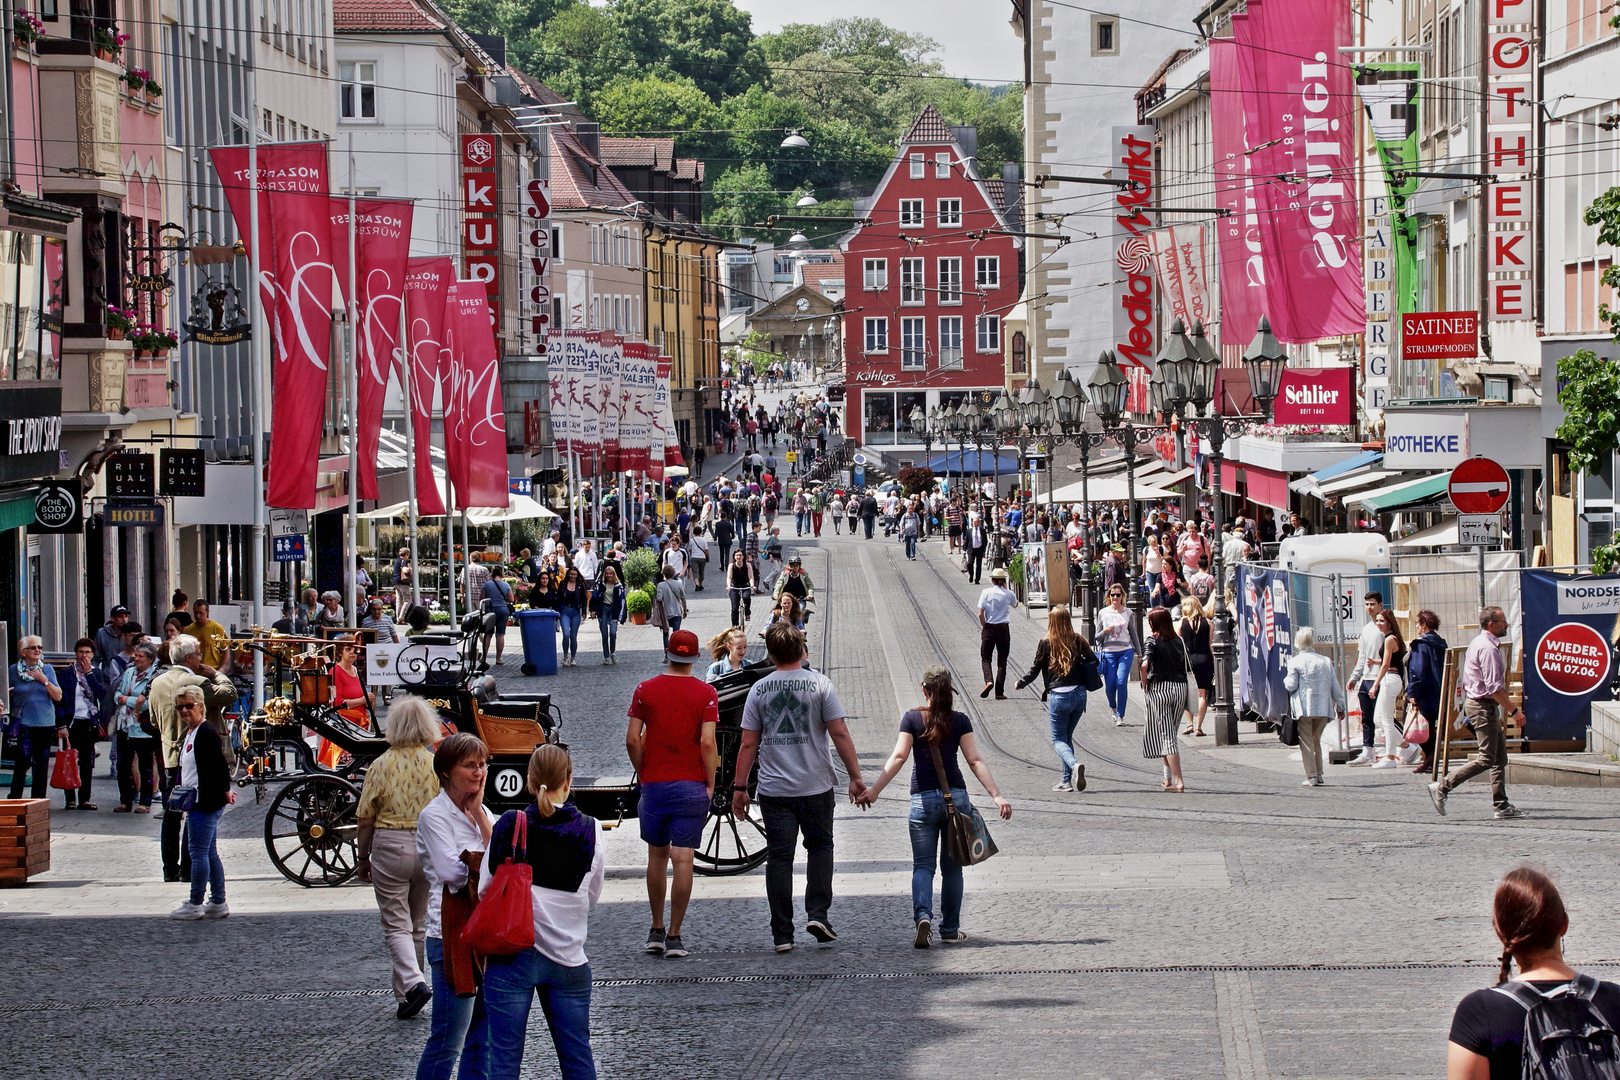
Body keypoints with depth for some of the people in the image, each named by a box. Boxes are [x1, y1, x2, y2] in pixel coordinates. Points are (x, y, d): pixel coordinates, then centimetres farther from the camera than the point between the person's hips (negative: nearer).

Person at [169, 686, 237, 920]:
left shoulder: (206, 734, -16)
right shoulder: (189, 735, 17)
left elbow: (220, 766, -18)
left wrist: (224, 792, -12)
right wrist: (177, 791, 19)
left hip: (205, 803, -11)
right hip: (196, 802, 11)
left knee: (198, 852, -6)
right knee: (210, 853, 12)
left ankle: (195, 905, -2)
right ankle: (218, 903, 16)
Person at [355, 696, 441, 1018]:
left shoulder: (381, 765, -6)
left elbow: (365, 820, -3)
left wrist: (363, 859, 9)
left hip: (390, 847, -3)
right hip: (430, 848, 3)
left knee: (396, 925, 2)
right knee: (419, 924, 16)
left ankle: (413, 981, -19)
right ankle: (406, 996, 23)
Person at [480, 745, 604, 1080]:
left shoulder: (508, 827, -7)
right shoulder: (590, 831, -4)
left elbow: (484, 891, -2)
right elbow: (591, 898, 5)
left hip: (511, 955, -1)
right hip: (567, 959, 1)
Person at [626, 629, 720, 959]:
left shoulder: (645, 690, 1)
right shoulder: (705, 693, -4)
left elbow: (632, 740, -3)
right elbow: (707, 742, -12)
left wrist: (643, 774, 10)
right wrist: (710, 784, -2)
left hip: (654, 784, 2)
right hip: (692, 785, -2)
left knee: (657, 856, 15)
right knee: (683, 860, -1)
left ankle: (656, 931, 19)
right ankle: (674, 936, -3)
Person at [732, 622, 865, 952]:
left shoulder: (759, 690, 1)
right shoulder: (819, 684, -4)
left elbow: (748, 744, 1)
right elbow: (839, 733, -7)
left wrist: (739, 787, 8)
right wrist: (856, 777, 0)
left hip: (774, 789, 1)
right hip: (815, 786, -1)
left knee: (779, 858, 4)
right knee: (820, 846, 17)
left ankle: (782, 934, 3)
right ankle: (817, 914, 3)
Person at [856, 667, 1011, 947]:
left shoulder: (912, 719, -1)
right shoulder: (960, 721, 2)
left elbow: (898, 757, -10)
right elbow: (975, 760, -5)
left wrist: (874, 790, -13)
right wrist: (997, 796, -8)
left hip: (924, 799, -1)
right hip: (956, 797, 1)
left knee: (923, 865, 4)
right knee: (952, 867, 11)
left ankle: (923, 915, -21)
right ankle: (950, 930, 14)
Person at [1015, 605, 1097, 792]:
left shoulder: (1046, 643, -4)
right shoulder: (1078, 641, 4)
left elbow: (1035, 670, 1)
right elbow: (1094, 661, 0)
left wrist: (1020, 684, 18)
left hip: (1059, 695, -4)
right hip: (1079, 693, 4)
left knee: (1058, 740, 3)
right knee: (1067, 736, 18)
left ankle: (1074, 764, -27)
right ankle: (1066, 780, 16)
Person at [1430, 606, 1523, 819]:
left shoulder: (1477, 643, 14)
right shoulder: (1488, 648, -18)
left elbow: (1465, 682, 20)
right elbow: (1495, 688, -23)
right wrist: (1513, 711, -15)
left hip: (1473, 702, 11)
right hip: (1484, 706, -11)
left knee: (1500, 757, 10)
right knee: (1486, 759, -9)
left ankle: (1502, 805, 10)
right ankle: (1442, 788, -8)